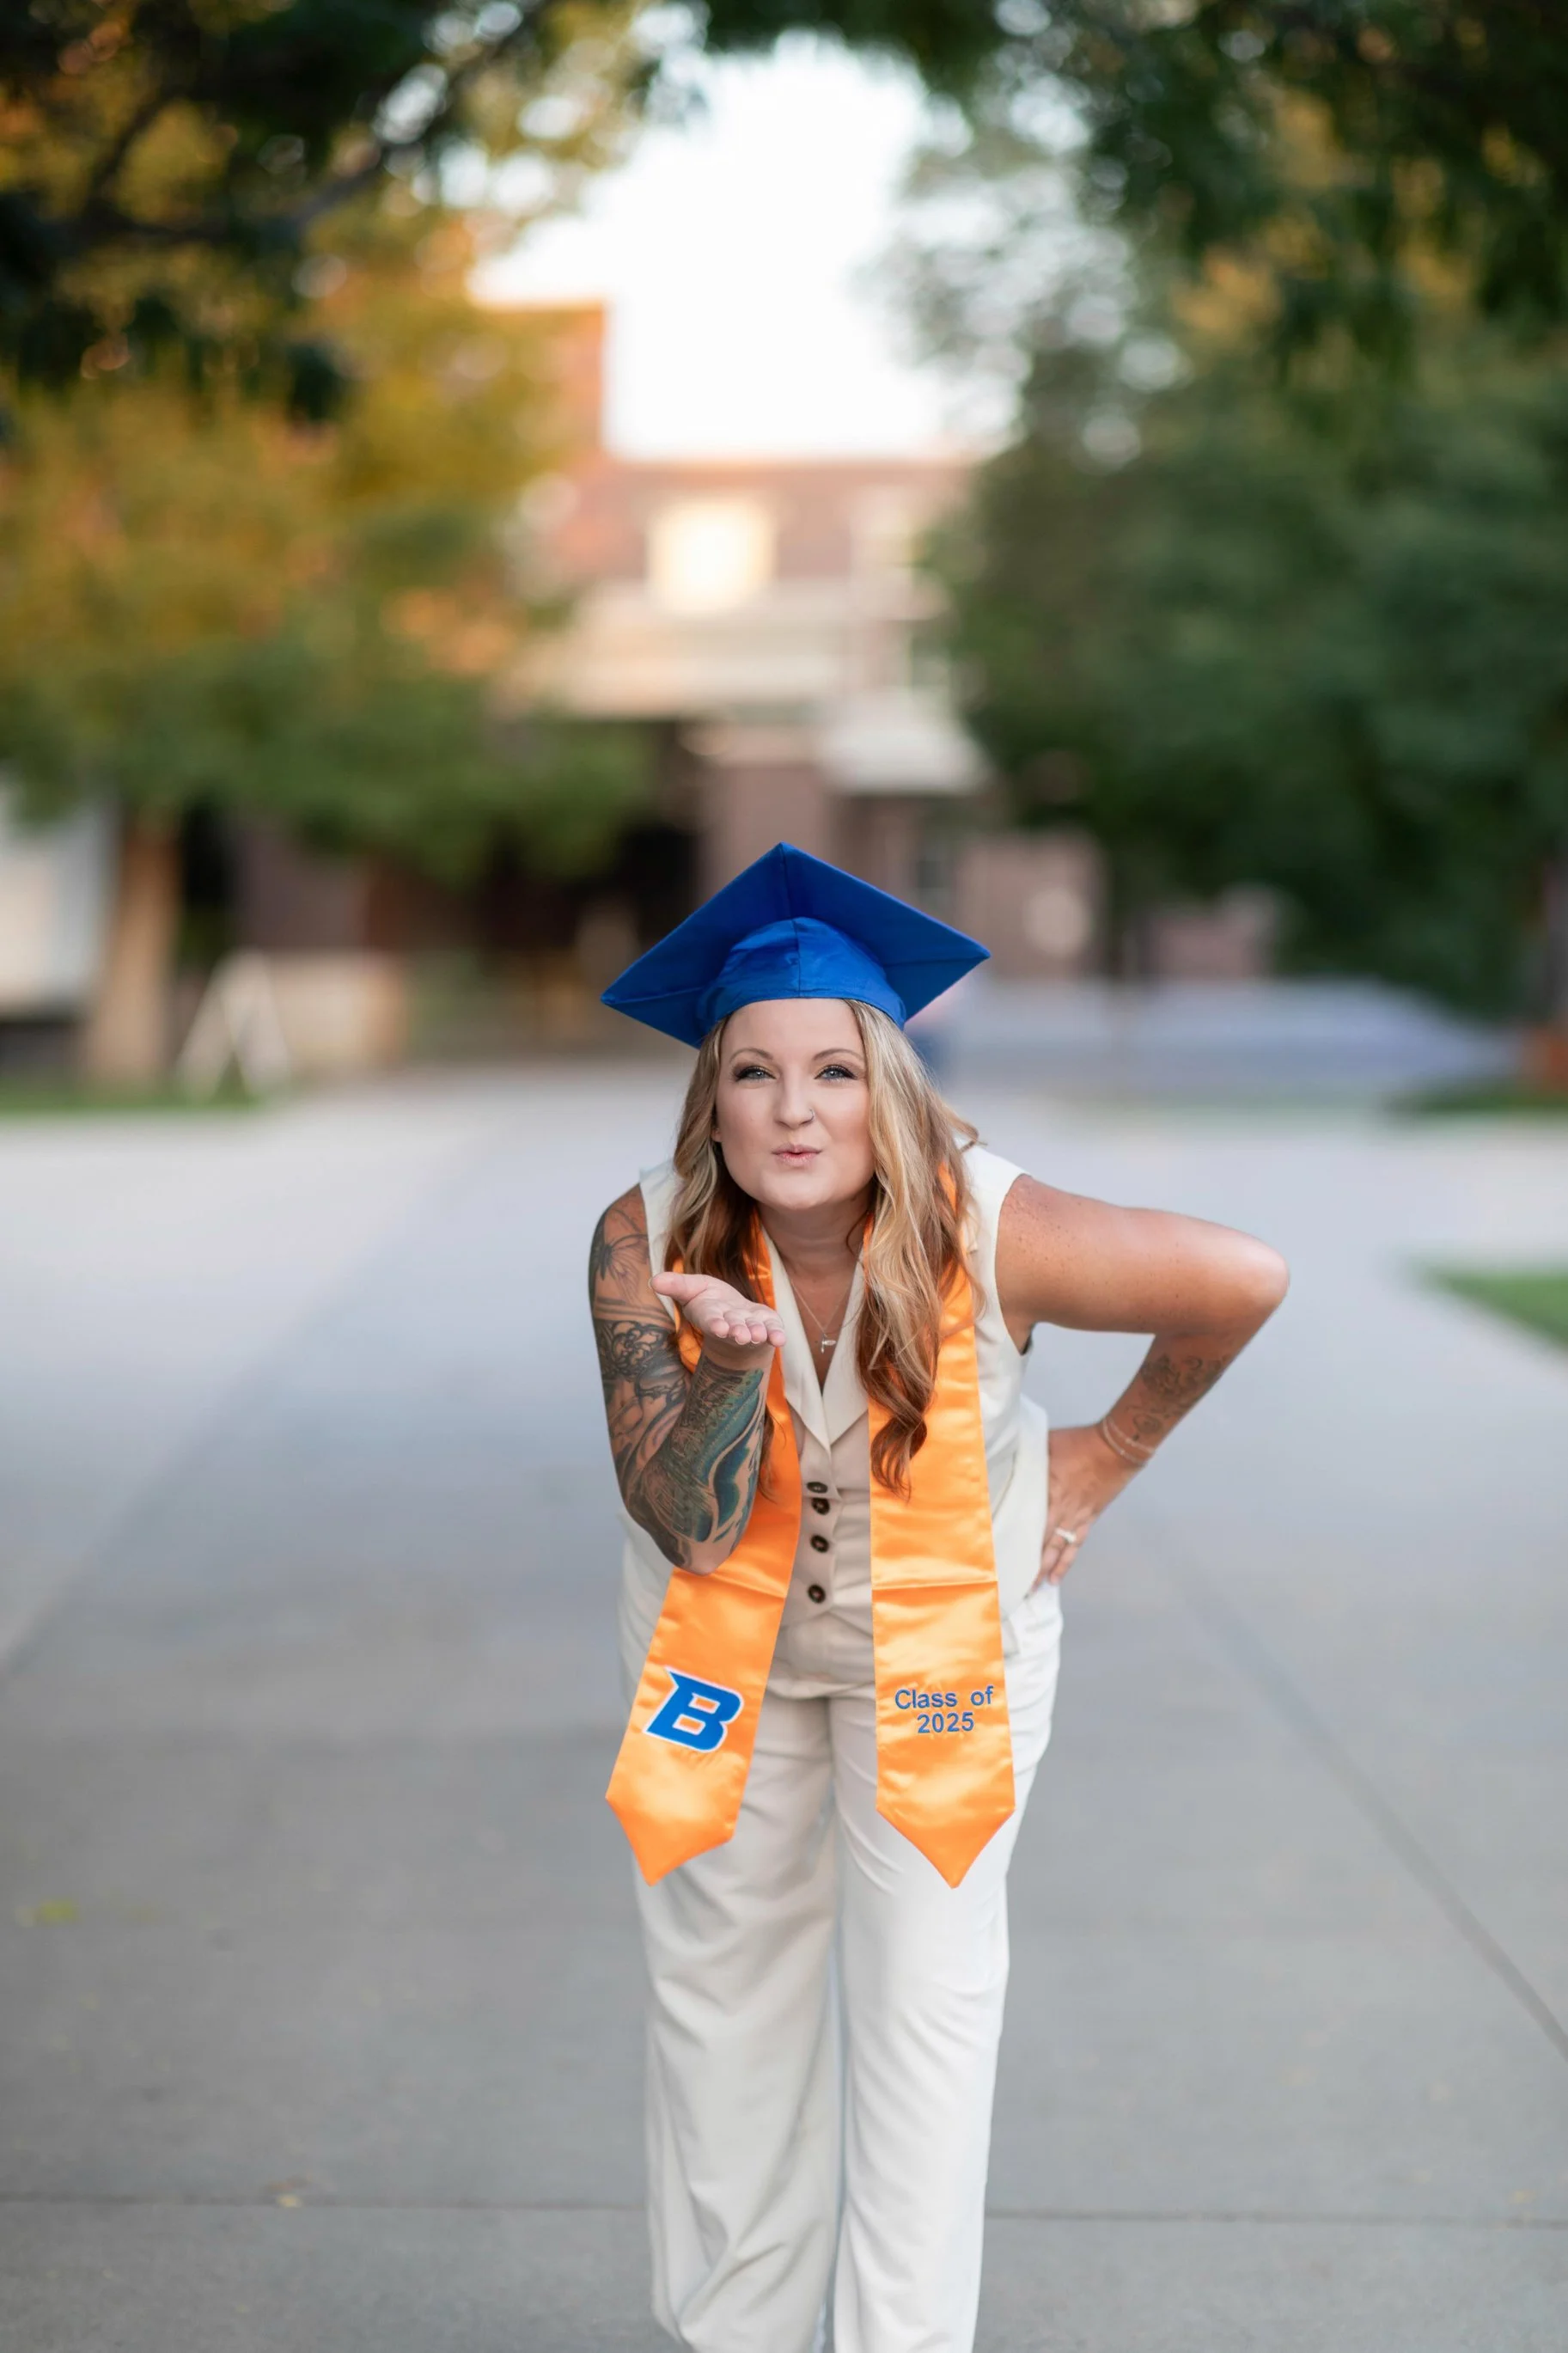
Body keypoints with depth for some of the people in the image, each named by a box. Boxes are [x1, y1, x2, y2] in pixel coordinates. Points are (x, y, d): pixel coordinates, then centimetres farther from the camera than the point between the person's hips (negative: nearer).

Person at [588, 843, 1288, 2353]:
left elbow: (1243, 1280, -16)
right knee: (721, 1987, 11)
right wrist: (734, 1364, -43)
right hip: (728, 1640, 2)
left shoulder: (985, 1234, -30)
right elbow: (688, 1526, -25)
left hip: (941, 1639, -2)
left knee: (922, 1991, -5)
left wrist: (1111, 1454, -7)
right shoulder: (649, 1244, -24)